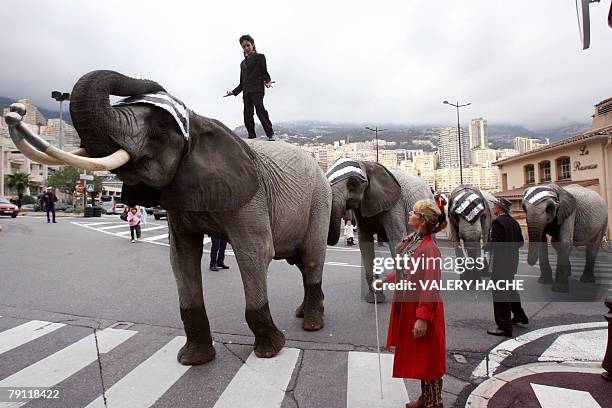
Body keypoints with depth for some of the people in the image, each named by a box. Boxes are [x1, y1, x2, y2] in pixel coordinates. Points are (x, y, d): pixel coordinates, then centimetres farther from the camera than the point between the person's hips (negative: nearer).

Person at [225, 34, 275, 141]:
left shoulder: (260, 57, 13)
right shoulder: (243, 63, 27)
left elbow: (264, 73, 4)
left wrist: (267, 81, -17)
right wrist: (234, 92, 20)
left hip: (257, 89, -6)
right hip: (246, 91, 6)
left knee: (260, 110, -21)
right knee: (247, 115, -4)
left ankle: (270, 134, -22)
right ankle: (252, 137, -1)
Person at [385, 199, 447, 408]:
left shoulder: (429, 248, -24)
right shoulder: (410, 240, 2)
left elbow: (430, 287, -25)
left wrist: (422, 317, -25)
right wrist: (385, 280, 17)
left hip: (422, 308, -9)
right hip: (407, 306, 9)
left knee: (427, 356, 9)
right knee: (416, 354, 21)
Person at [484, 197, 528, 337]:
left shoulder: (497, 222, -18)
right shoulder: (514, 222, 8)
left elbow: (495, 243, -25)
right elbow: (520, 242, 14)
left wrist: (485, 246, -7)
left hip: (500, 263, -9)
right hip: (513, 261, 9)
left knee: (500, 294, -1)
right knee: (510, 289, 27)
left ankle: (504, 327, 5)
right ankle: (519, 315, 42)